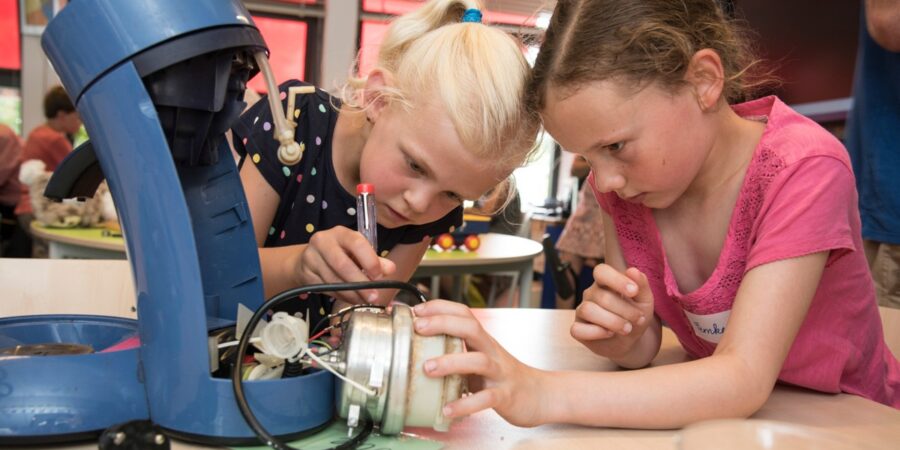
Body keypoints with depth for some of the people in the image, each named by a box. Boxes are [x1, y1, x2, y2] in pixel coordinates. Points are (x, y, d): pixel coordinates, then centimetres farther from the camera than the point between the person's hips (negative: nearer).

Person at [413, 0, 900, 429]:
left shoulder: (802, 171, -23)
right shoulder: (623, 180, -9)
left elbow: (745, 378, -32)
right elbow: (644, 349, -6)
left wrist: (545, 394, -42)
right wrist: (622, 333, -29)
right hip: (723, 413, 4)